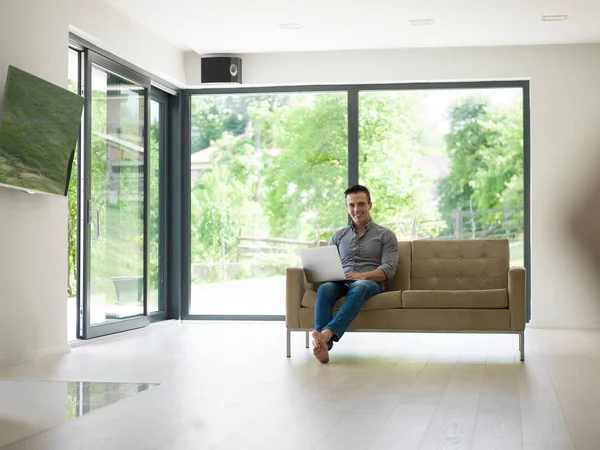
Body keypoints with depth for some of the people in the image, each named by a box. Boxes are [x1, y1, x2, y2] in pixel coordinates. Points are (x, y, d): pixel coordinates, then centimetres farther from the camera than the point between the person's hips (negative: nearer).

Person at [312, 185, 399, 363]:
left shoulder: (386, 235, 12)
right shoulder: (338, 236, 24)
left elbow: (389, 269, -1)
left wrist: (361, 276, -18)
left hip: (370, 283, -3)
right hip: (341, 283, 3)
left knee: (358, 287, -41)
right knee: (324, 288, -35)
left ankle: (326, 334, -59)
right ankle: (323, 344, -53)